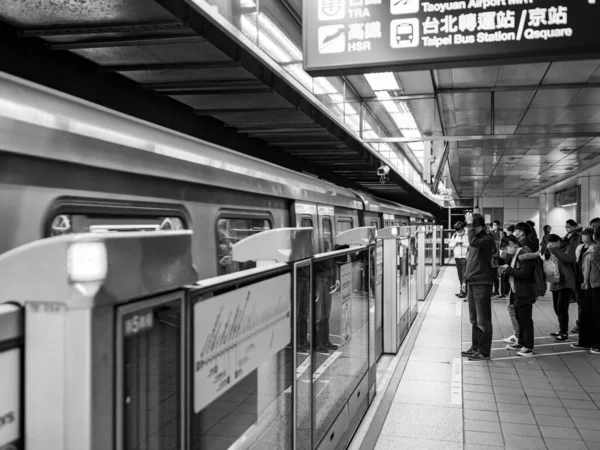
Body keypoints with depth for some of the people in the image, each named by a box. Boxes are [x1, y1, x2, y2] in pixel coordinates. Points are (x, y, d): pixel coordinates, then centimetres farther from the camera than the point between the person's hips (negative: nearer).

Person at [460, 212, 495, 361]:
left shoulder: (487, 239, -13)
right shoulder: (476, 239, 12)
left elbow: (473, 242, -34)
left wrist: (470, 224, -25)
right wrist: (466, 279, 16)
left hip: (482, 284, -9)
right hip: (472, 283, 9)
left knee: (483, 321, -1)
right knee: (474, 319, 16)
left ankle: (484, 352, 6)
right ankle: (475, 347, 26)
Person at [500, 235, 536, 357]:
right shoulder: (516, 255, 13)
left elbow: (524, 273, -24)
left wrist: (509, 269, -17)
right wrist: (506, 268, 3)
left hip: (524, 294, -10)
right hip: (517, 293, 10)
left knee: (526, 320, -2)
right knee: (520, 319, 19)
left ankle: (528, 347, 5)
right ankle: (521, 343, 30)